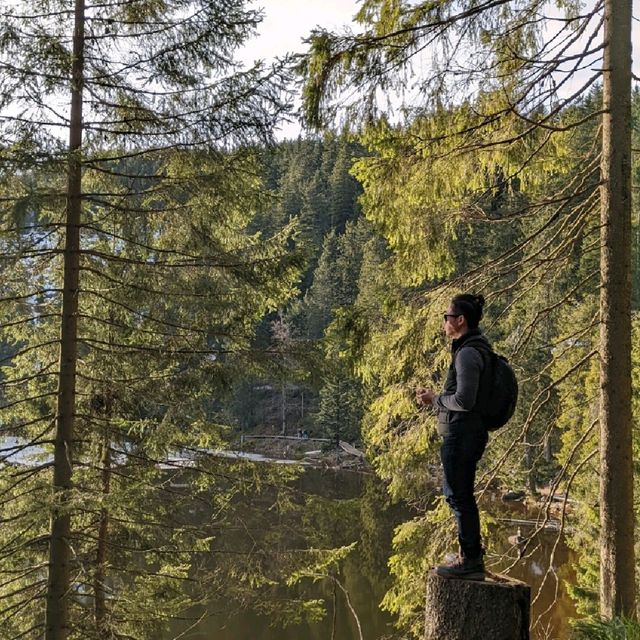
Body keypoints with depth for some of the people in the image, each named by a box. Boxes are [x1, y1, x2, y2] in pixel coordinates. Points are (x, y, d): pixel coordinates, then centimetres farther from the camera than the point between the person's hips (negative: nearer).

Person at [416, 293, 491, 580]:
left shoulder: (468, 353, -18)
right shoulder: (474, 348, 14)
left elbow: (464, 400, -23)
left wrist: (435, 400, -7)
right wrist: (434, 396, 9)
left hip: (461, 434, -11)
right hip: (466, 433, 11)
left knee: (460, 496, -2)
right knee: (456, 493, 19)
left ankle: (470, 560, 7)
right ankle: (472, 556, 28)